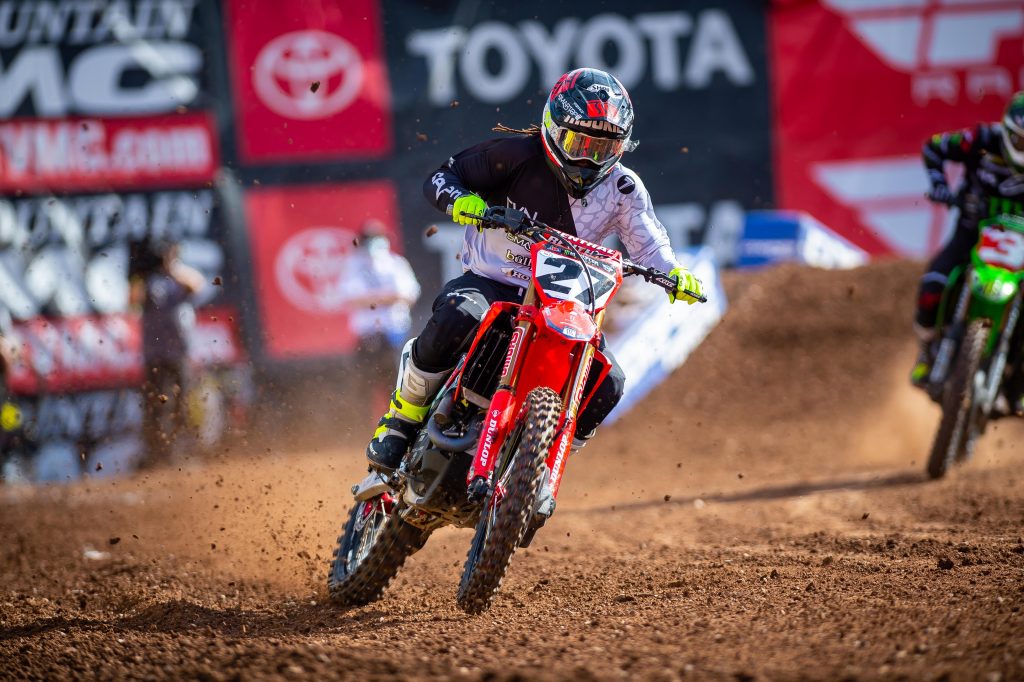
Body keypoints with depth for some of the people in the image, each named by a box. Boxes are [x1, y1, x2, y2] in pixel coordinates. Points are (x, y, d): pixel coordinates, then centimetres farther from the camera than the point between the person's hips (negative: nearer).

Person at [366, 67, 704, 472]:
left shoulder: (622, 190, 0)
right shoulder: (519, 155, -9)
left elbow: (650, 245, 2)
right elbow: (440, 178, -6)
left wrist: (674, 275, -21)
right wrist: (462, 201, -30)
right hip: (489, 282, -3)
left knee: (606, 384, -17)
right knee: (457, 318, -38)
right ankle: (400, 421, -18)